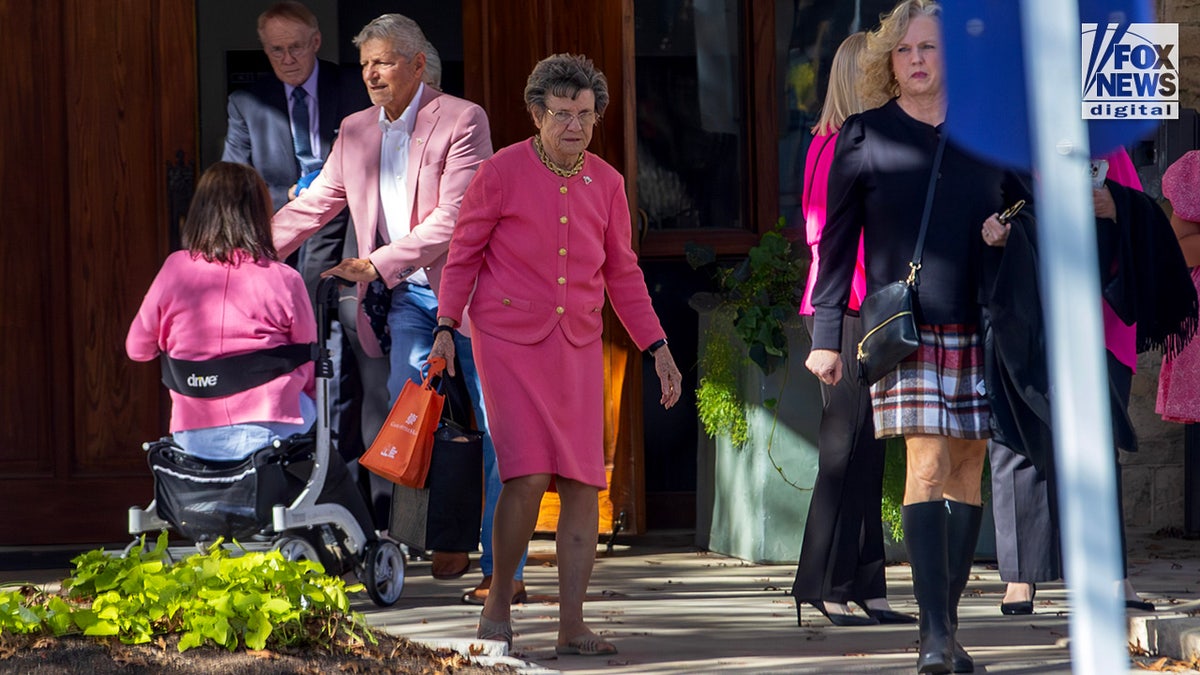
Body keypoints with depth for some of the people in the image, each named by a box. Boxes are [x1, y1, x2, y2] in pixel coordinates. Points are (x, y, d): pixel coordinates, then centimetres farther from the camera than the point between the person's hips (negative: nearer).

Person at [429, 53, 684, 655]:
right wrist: (446, 327, -9)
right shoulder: (501, 172, -8)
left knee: (582, 483, -3)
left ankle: (572, 627, 2)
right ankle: (497, 606, 2)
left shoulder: (606, 183, 5)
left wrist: (658, 349, 7)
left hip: (577, 346, 4)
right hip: (508, 340, -4)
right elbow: (463, 253, 0)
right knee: (528, 476, -16)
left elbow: (622, 274, 12)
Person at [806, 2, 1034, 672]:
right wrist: (826, 334, 3)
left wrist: (1010, 229, -2)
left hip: (979, 328, 3)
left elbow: (1028, 208, 22)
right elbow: (837, 239, 7)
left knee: (968, 468, 3)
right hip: (905, 327, -3)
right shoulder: (864, 136, 5)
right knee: (927, 465, -14)